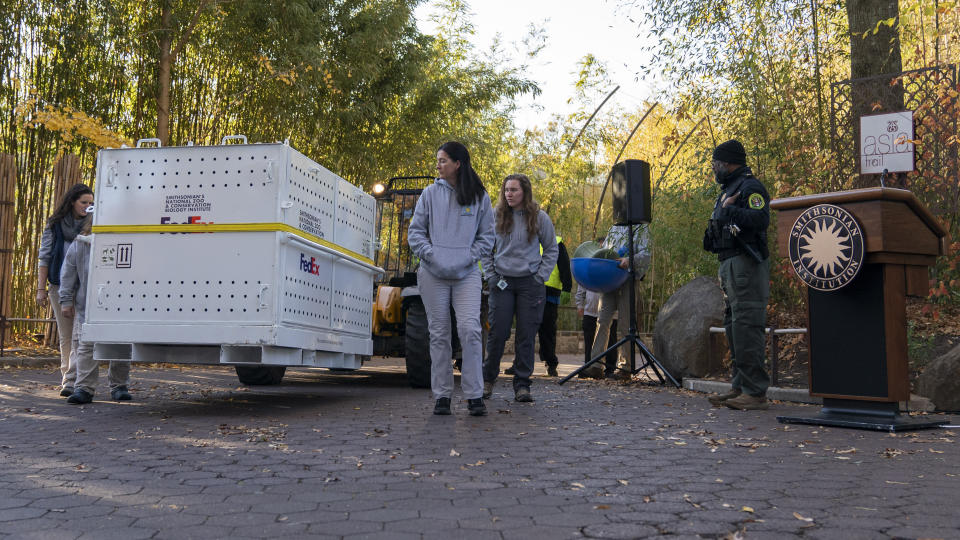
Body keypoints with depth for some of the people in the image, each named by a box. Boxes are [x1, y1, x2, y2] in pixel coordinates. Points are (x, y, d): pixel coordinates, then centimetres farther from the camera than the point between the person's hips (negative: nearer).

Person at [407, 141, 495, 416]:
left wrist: (469, 256, -6)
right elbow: (415, 231, 8)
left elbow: (487, 236, 9)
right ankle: (442, 395, 12)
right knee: (439, 334, 4)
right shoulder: (430, 193, 7)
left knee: (470, 329, -12)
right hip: (433, 274, 1)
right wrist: (430, 254, -8)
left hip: (467, 274, -1)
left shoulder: (480, 197, 6)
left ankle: (474, 396, -3)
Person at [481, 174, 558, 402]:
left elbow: (551, 250, 9)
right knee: (497, 333, 0)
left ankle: (522, 384, 10)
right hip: (502, 282, 1)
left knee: (526, 336, 1)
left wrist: (541, 276, -1)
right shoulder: (495, 216, 4)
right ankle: (488, 378, 18)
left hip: (530, 283, 0)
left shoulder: (539, 218, 1)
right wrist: (490, 276, 2)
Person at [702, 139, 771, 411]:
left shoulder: (750, 187, -8)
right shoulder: (728, 190, 22)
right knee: (733, 327, 12)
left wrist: (730, 210, -17)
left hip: (746, 265, -11)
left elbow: (760, 220, -24)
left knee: (746, 327, -13)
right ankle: (740, 387, 18)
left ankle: (755, 392, -11)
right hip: (729, 266, 11)